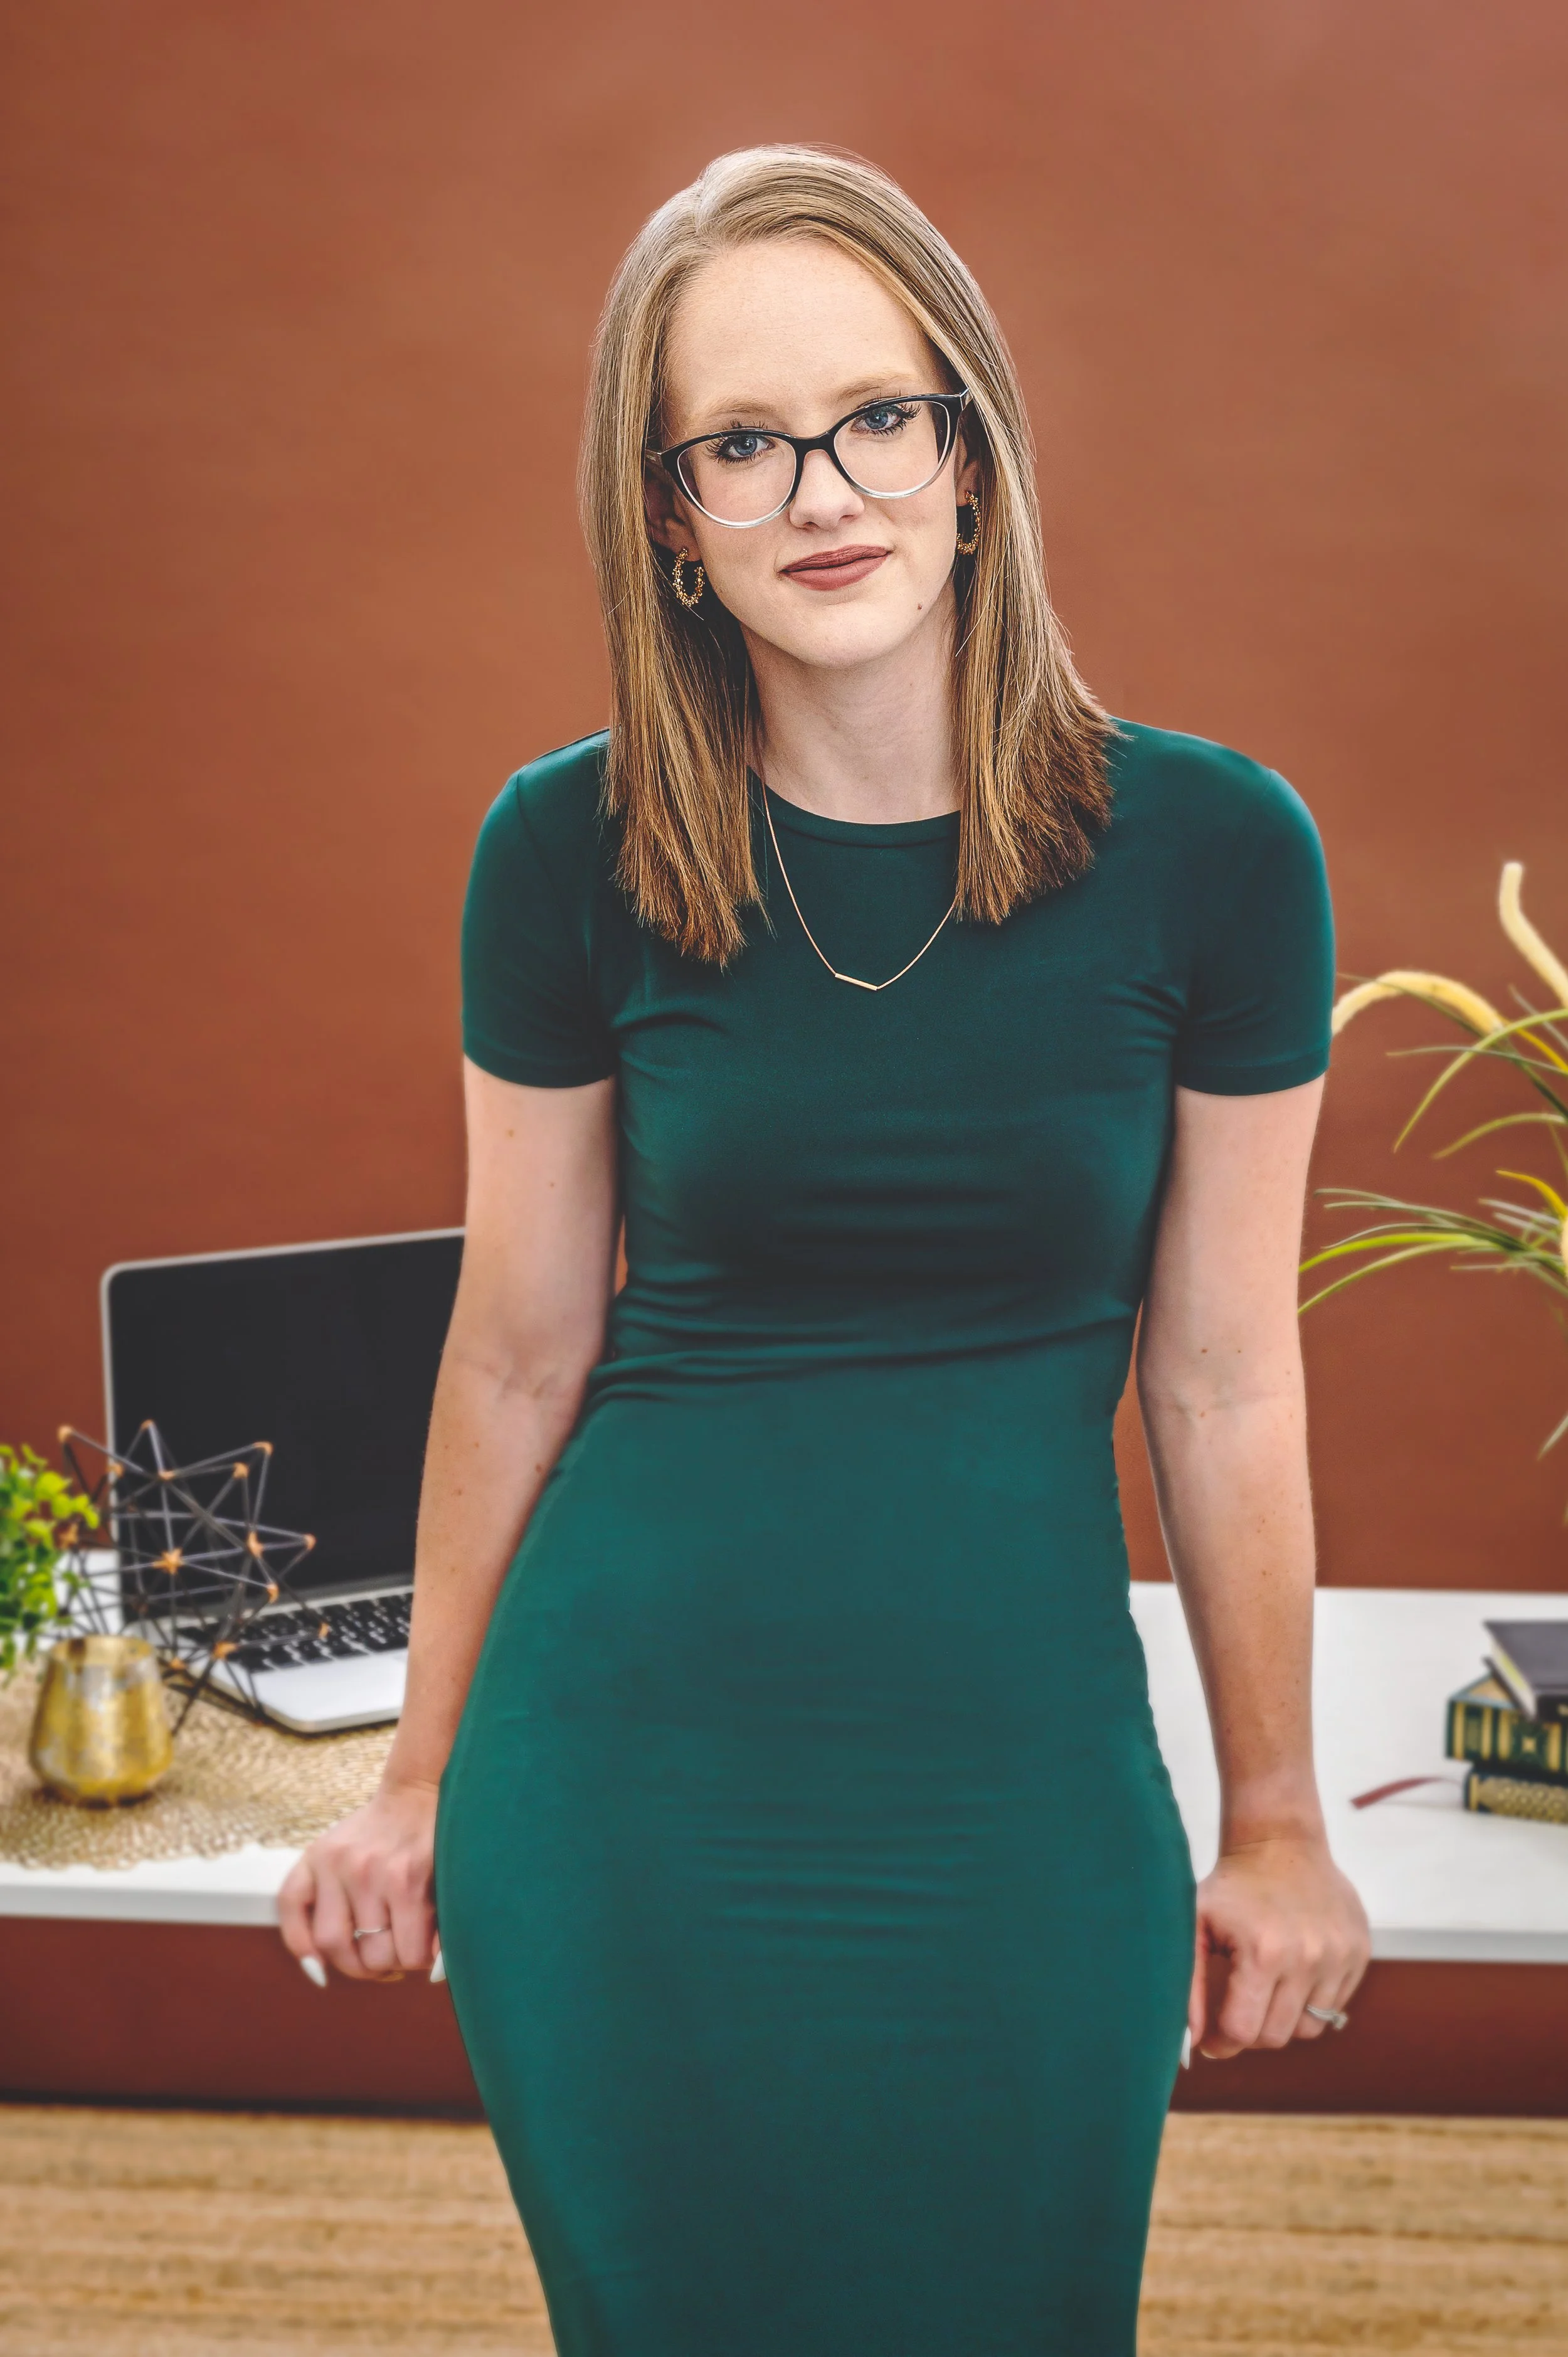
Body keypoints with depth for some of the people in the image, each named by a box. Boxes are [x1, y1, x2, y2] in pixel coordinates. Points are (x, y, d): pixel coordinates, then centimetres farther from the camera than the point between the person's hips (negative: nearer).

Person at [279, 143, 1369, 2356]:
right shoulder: (571, 850, -6)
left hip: (1017, 1773, 0)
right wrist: (422, 1779, 11)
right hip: (631, 1769, 0)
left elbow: (1223, 1382, 0)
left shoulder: (1210, 849, -8)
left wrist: (1278, 1823, 7)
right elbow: (518, 1357, 3)